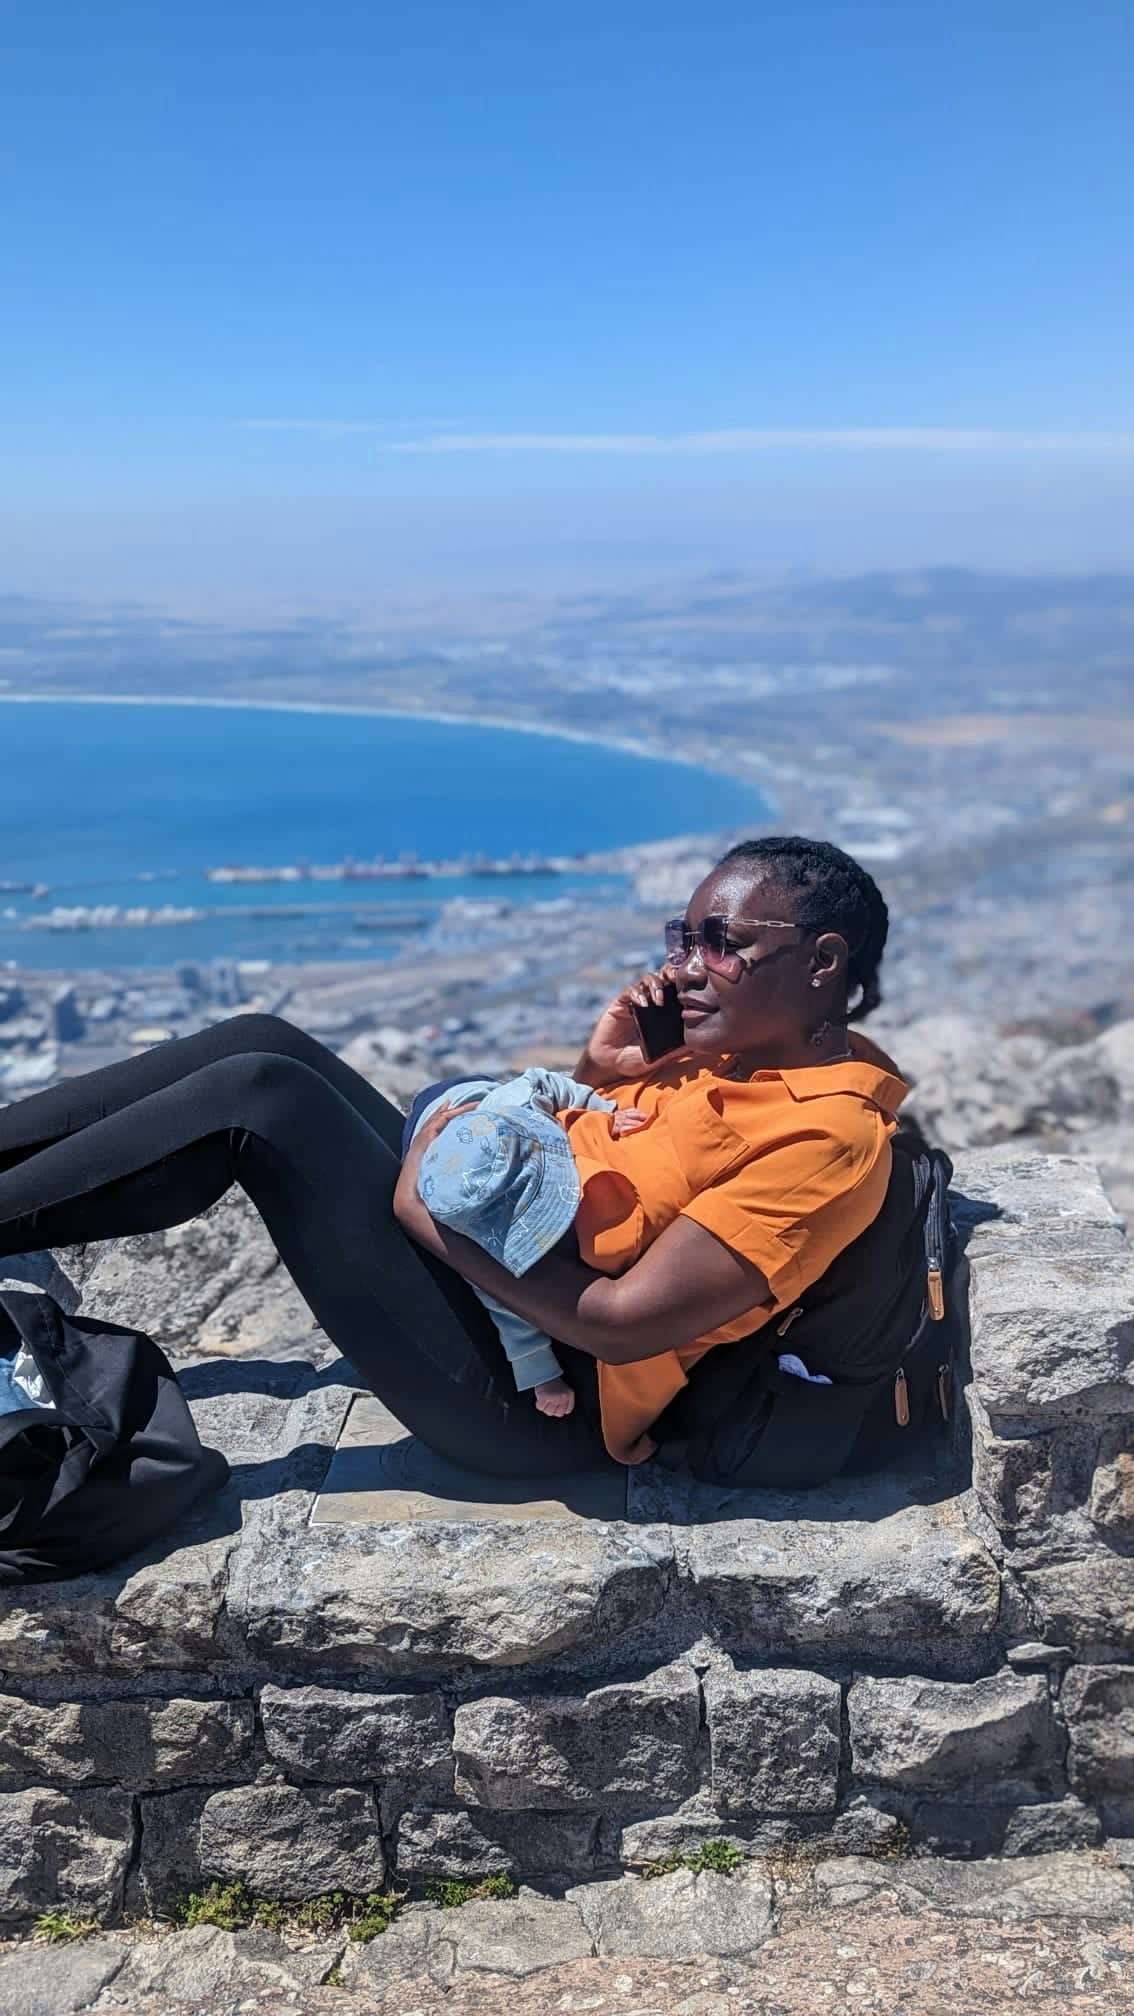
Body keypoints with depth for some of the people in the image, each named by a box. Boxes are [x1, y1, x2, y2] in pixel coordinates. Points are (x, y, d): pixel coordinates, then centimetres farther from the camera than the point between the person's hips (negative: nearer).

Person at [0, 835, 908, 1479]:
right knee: (264, 1045, 0)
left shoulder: (828, 1135, -18)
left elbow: (621, 1320, -25)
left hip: (524, 1399, -9)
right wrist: (600, 1073, -1)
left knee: (262, 1091, -18)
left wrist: (428, 1211, -18)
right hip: (496, 1274, 9)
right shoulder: (745, 1051, 10)